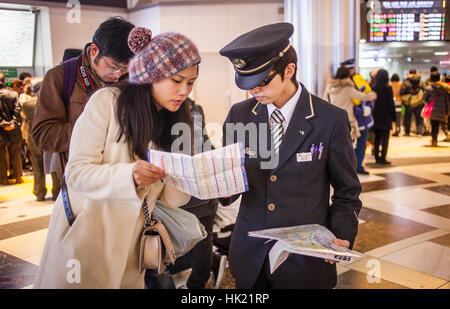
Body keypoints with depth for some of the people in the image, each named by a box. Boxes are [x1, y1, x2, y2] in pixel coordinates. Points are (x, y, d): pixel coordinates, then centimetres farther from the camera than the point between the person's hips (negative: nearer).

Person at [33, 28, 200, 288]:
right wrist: (130, 175, -32)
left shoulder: (177, 121, 2)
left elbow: (169, 198, -2)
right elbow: (76, 173, -17)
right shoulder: (107, 102, -13)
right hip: (85, 239, -4)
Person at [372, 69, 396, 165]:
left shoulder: (374, 88, -1)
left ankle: (377, 157, 15)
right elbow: (391, 104, -9)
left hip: (376, 117, 4)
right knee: (385, 138, 2)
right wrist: (394, 116, 0)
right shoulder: (388, 88, -11)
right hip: (386, 117, -4)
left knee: (377, 138, 12)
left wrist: (373, 114, 11)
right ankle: (383, 158, -2)